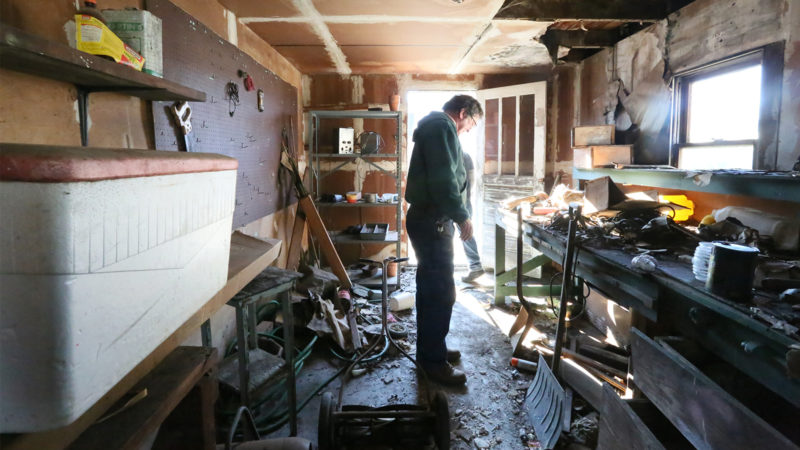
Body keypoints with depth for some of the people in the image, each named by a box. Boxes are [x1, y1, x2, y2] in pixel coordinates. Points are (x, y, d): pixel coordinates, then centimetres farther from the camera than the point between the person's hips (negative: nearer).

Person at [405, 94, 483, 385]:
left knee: (431, 289, 17)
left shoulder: (434, 126, 22)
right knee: (442, 293, -5)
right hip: (432, 223, -11)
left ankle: (430, 350, 29)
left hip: (430, 220, 11)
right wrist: (462, 216, -15)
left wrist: (456, 215, 20)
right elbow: (443, 180, -23)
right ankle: (434, 361, 6)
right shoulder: (442, 126, -12)